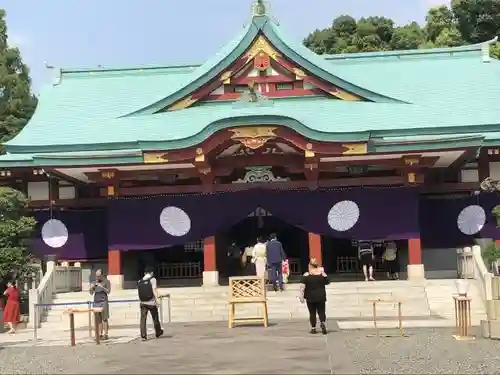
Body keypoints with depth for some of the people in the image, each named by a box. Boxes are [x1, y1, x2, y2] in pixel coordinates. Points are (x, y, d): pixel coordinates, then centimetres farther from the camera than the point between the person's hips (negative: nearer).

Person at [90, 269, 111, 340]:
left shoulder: (106, 281, 4)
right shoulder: (95, 282, 16)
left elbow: (108, 291, -3)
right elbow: (91, 293, 17)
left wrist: (102, 287, -16)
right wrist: (91, 288, -3)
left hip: (104, 302, -4)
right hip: (96, 302, 4)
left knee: (104, 319, -6)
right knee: (98, 319, 2)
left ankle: (105, 334, -7)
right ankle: (100, 334, 3)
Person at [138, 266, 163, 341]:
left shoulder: (139, 281, 7)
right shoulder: (152, 279, -5)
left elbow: (139, 292, 8)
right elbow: (154, 290, -13)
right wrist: (157, 300, -14)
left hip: (142, 303, 3)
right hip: (151, 302, -3)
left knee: (143, 319, -1)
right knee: (155, 318, 14)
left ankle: (143, 336, -9)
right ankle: (158, 332, 30)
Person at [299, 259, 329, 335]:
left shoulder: (306, 275, -7)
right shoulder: (322, 274, -1)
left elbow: (302, 286, -12)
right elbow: (327, 282, 13)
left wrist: (301, 296, -7)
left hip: (310, 298, -1)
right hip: (321, 297, 1)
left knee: (312, 313, 9)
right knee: (322, 312, 7)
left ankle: (313, 328, 10)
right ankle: (323, 323, -20)